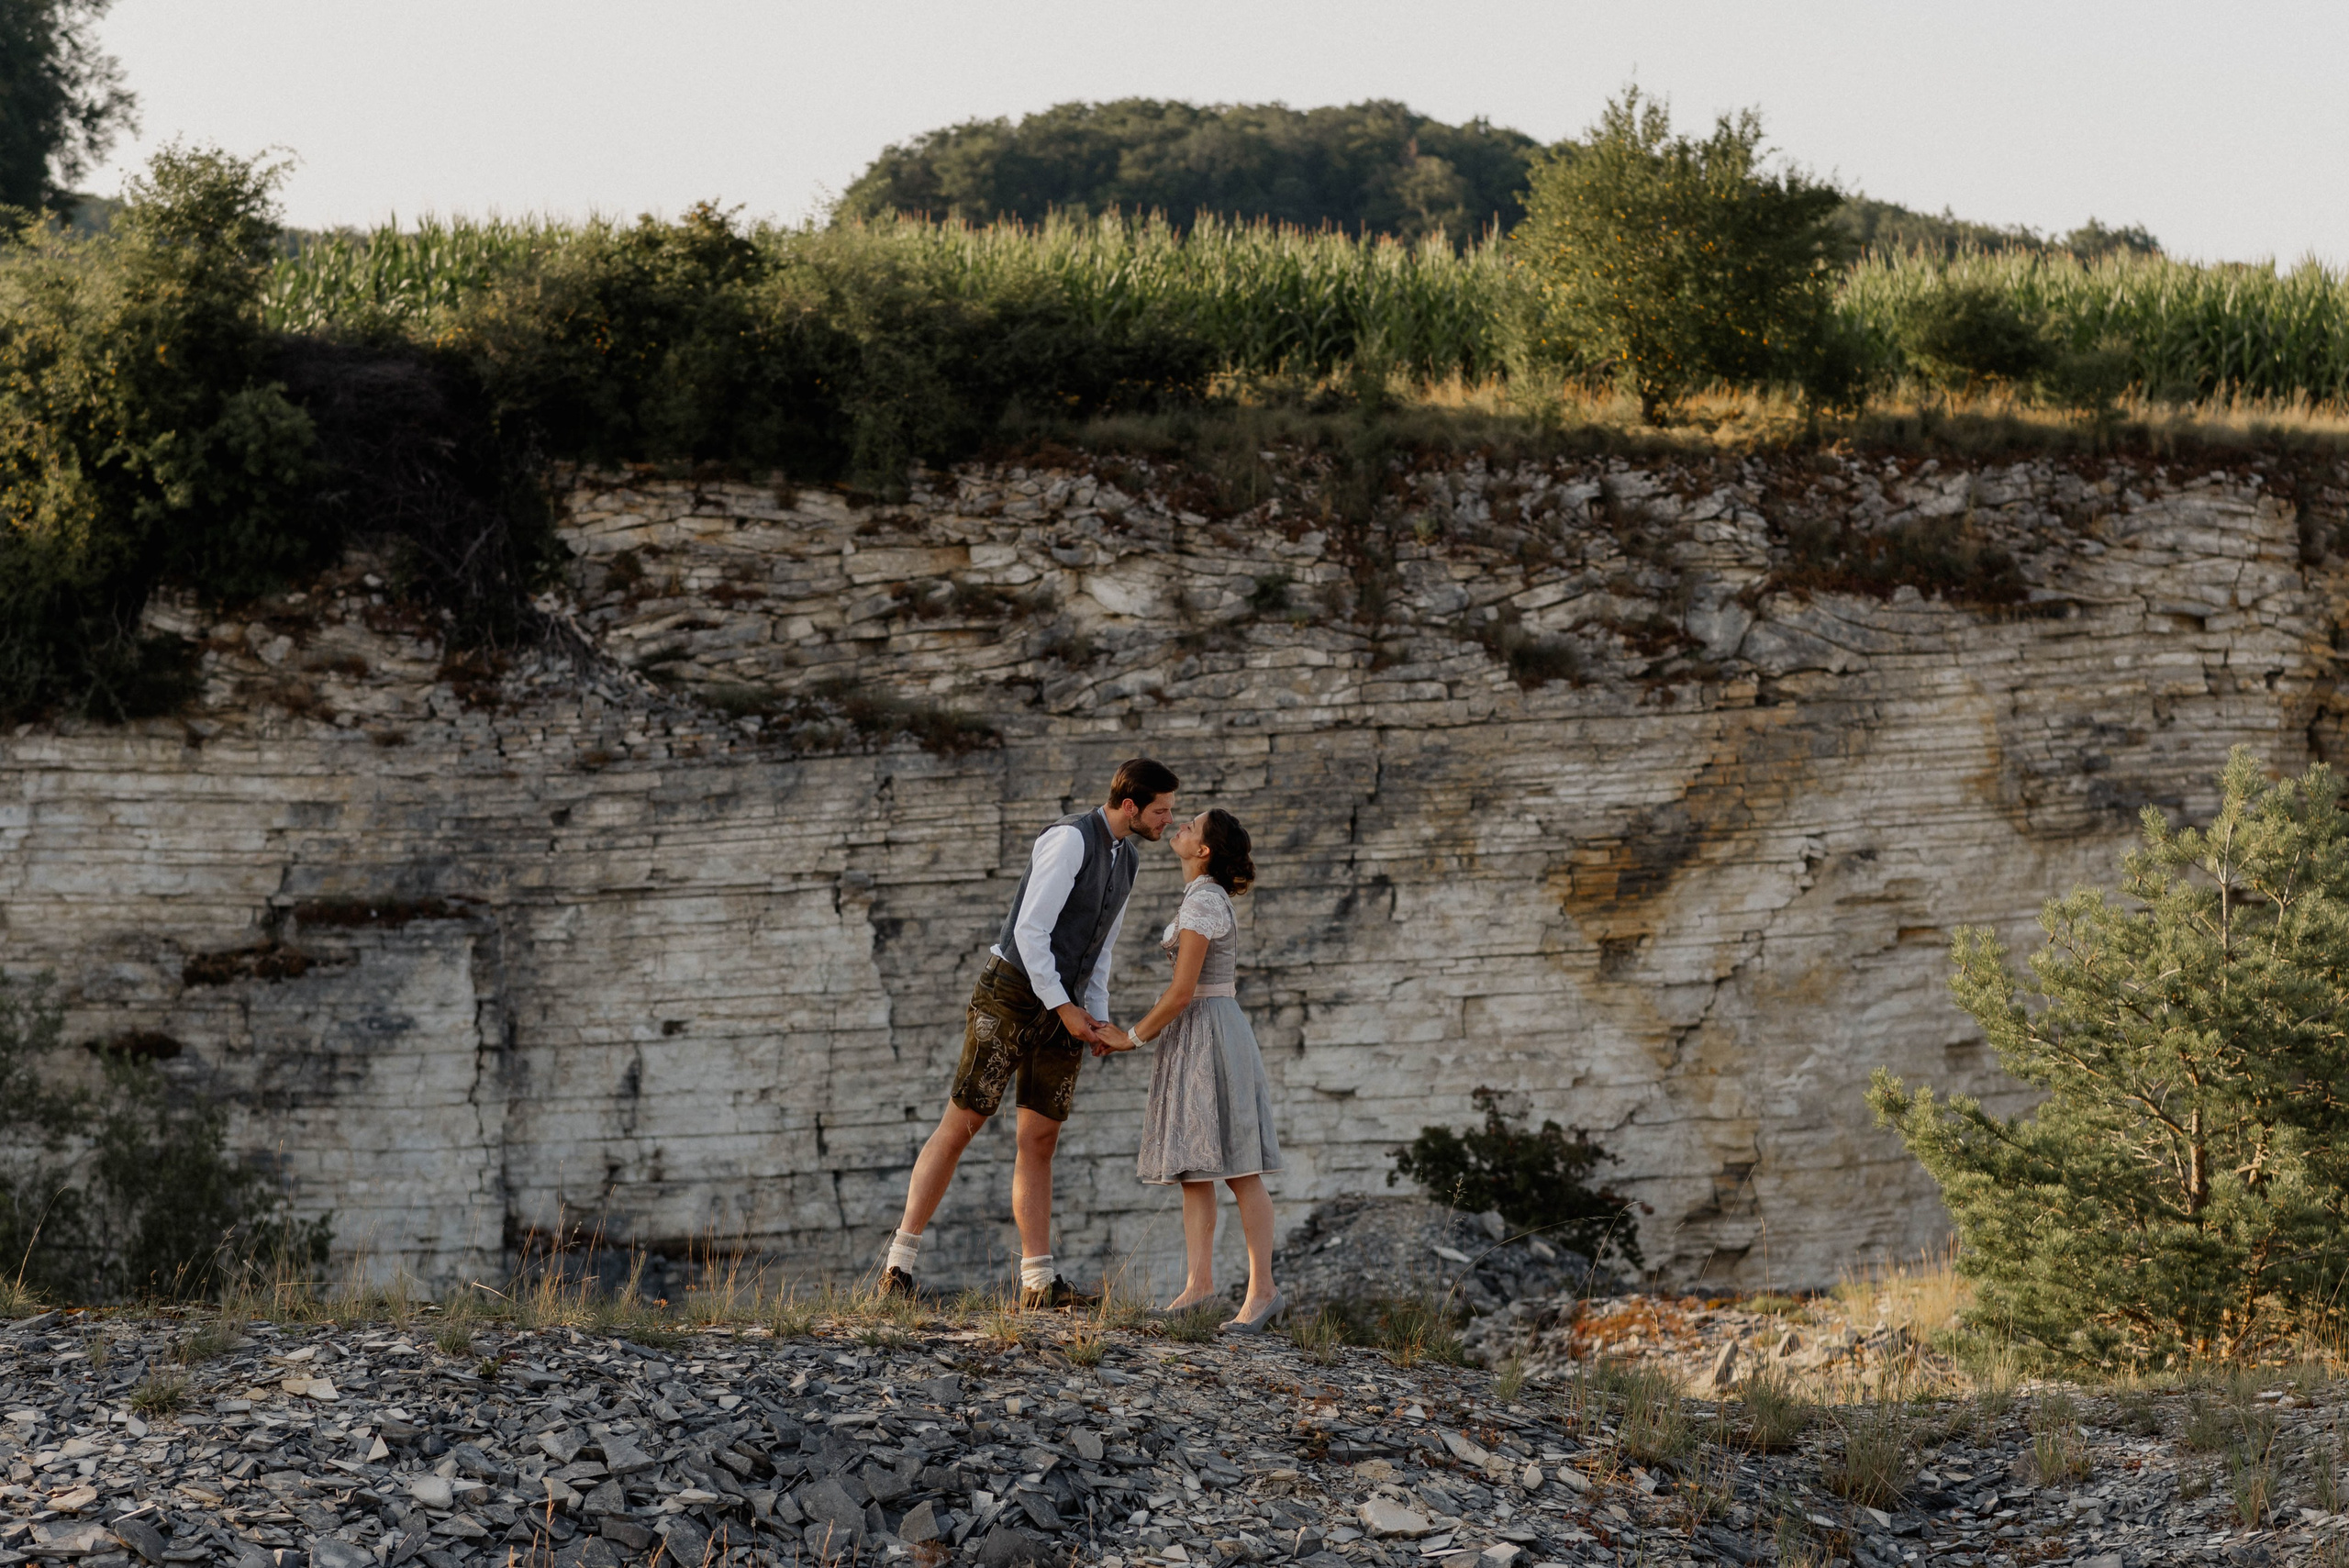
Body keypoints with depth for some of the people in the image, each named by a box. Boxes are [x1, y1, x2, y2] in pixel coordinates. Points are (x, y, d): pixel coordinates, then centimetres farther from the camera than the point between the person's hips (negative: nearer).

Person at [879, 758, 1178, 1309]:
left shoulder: (1123, 859, 12)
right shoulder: (1070, 839, -18)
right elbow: (1030, 930, -21)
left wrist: (1100, 1024, 5)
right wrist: (1067, 1010, -18)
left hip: (1062, 1009, 8)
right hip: (1010, 992, -8)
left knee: (1040, 1143, 3)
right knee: (958, 1128, -7)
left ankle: (1039, 1283, 0)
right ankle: (900, 1264, -2)